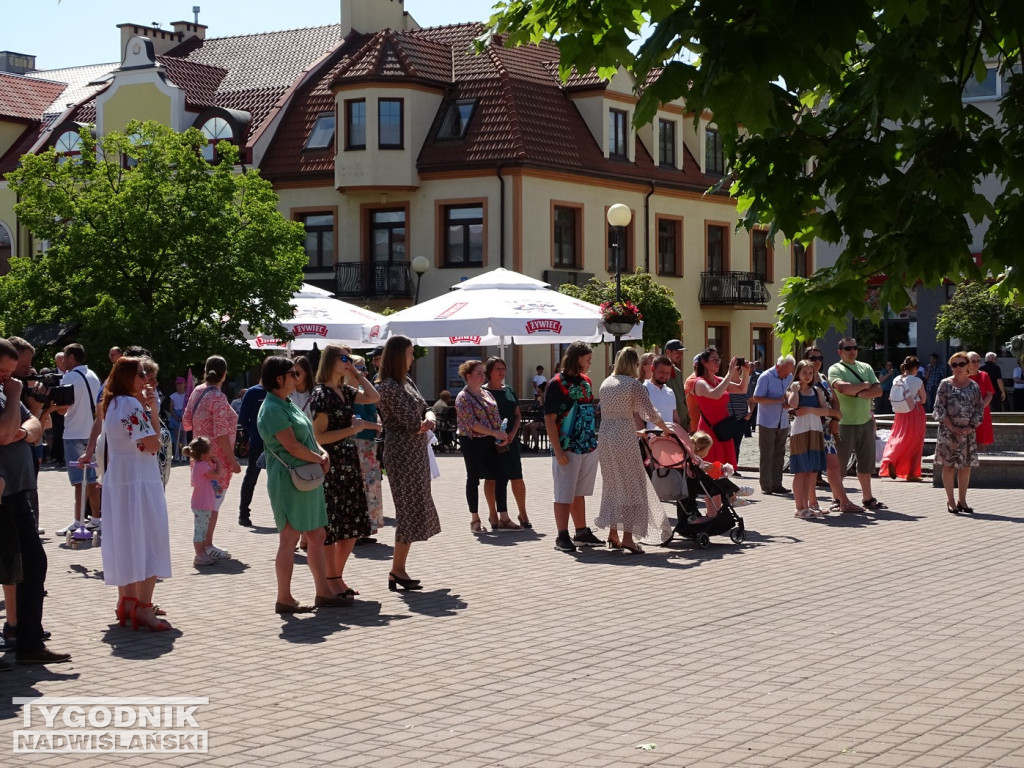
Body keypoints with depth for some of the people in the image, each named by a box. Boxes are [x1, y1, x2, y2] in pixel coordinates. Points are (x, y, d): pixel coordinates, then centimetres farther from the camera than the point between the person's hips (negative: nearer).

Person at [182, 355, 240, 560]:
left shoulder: (196, 392, 6)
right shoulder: (218, 398, -18)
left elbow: (186, 422, 13)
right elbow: (221, 434, -21)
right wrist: (232, 460, -17)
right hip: (217, 458, -8)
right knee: (214, 502, -1)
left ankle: (203, 545, 21)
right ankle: (207, 546, 2)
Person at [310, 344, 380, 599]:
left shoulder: (345, 392, 11)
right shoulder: (321, 394, -11)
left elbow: (374, 397, 15)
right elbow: (319, 436, -15)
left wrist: (357, 375, 9)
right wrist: (353, 429, -16)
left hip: (349, 463, 8)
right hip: (331, 466, -8)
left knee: (353, 526, 10)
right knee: (331, 527, -1)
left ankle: (337, 577, 20)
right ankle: (331, 581, 7)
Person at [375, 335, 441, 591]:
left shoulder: (407, 382, 14)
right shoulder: (389, 386, -15)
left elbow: (425, 410, 13)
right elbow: (411, 423, -20)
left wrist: (428, 418, -9)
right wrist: (424, 423, 1)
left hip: (416, 454, 9)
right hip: (403, 455, -9)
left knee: (415, 510, 11)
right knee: (411, 510, -6)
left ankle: (398, 570, 16)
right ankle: (397, 570, 2)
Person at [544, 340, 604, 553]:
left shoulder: (586, 381, 12)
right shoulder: (557, 383, -11)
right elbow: (549, 419, -13)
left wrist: (596, 440, 14)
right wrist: (558, 450, -18)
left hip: (589, 447, 7)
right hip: (567, 449, -7)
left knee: (579, 493, 15)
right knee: (564, 494, -2)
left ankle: (582, 533, 21)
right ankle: (562, 537, 2)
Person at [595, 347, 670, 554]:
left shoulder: (605, 384, 13)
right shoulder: (634, 385, -7)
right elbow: (650, 413, -13)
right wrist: (665, 429, 4)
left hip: (605, 438, 7)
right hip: (624, 439, -7)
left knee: (612, 484, 16)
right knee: (631, 485, -1)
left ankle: (612, 534, 19)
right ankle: (628, 536, -6)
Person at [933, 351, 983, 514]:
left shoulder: (974, 386, 7)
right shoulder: (945, 384, 0)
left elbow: (979, 409, 7)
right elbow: (939, 408, -5)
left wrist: (970, 427, -7)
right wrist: (952, 428, -12)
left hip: (968, 432, 3)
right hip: (948, 431, -3)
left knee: (966, 465, 5)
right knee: (949, 465, -1)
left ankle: (962, 500, 14)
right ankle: (950, 501, 6)